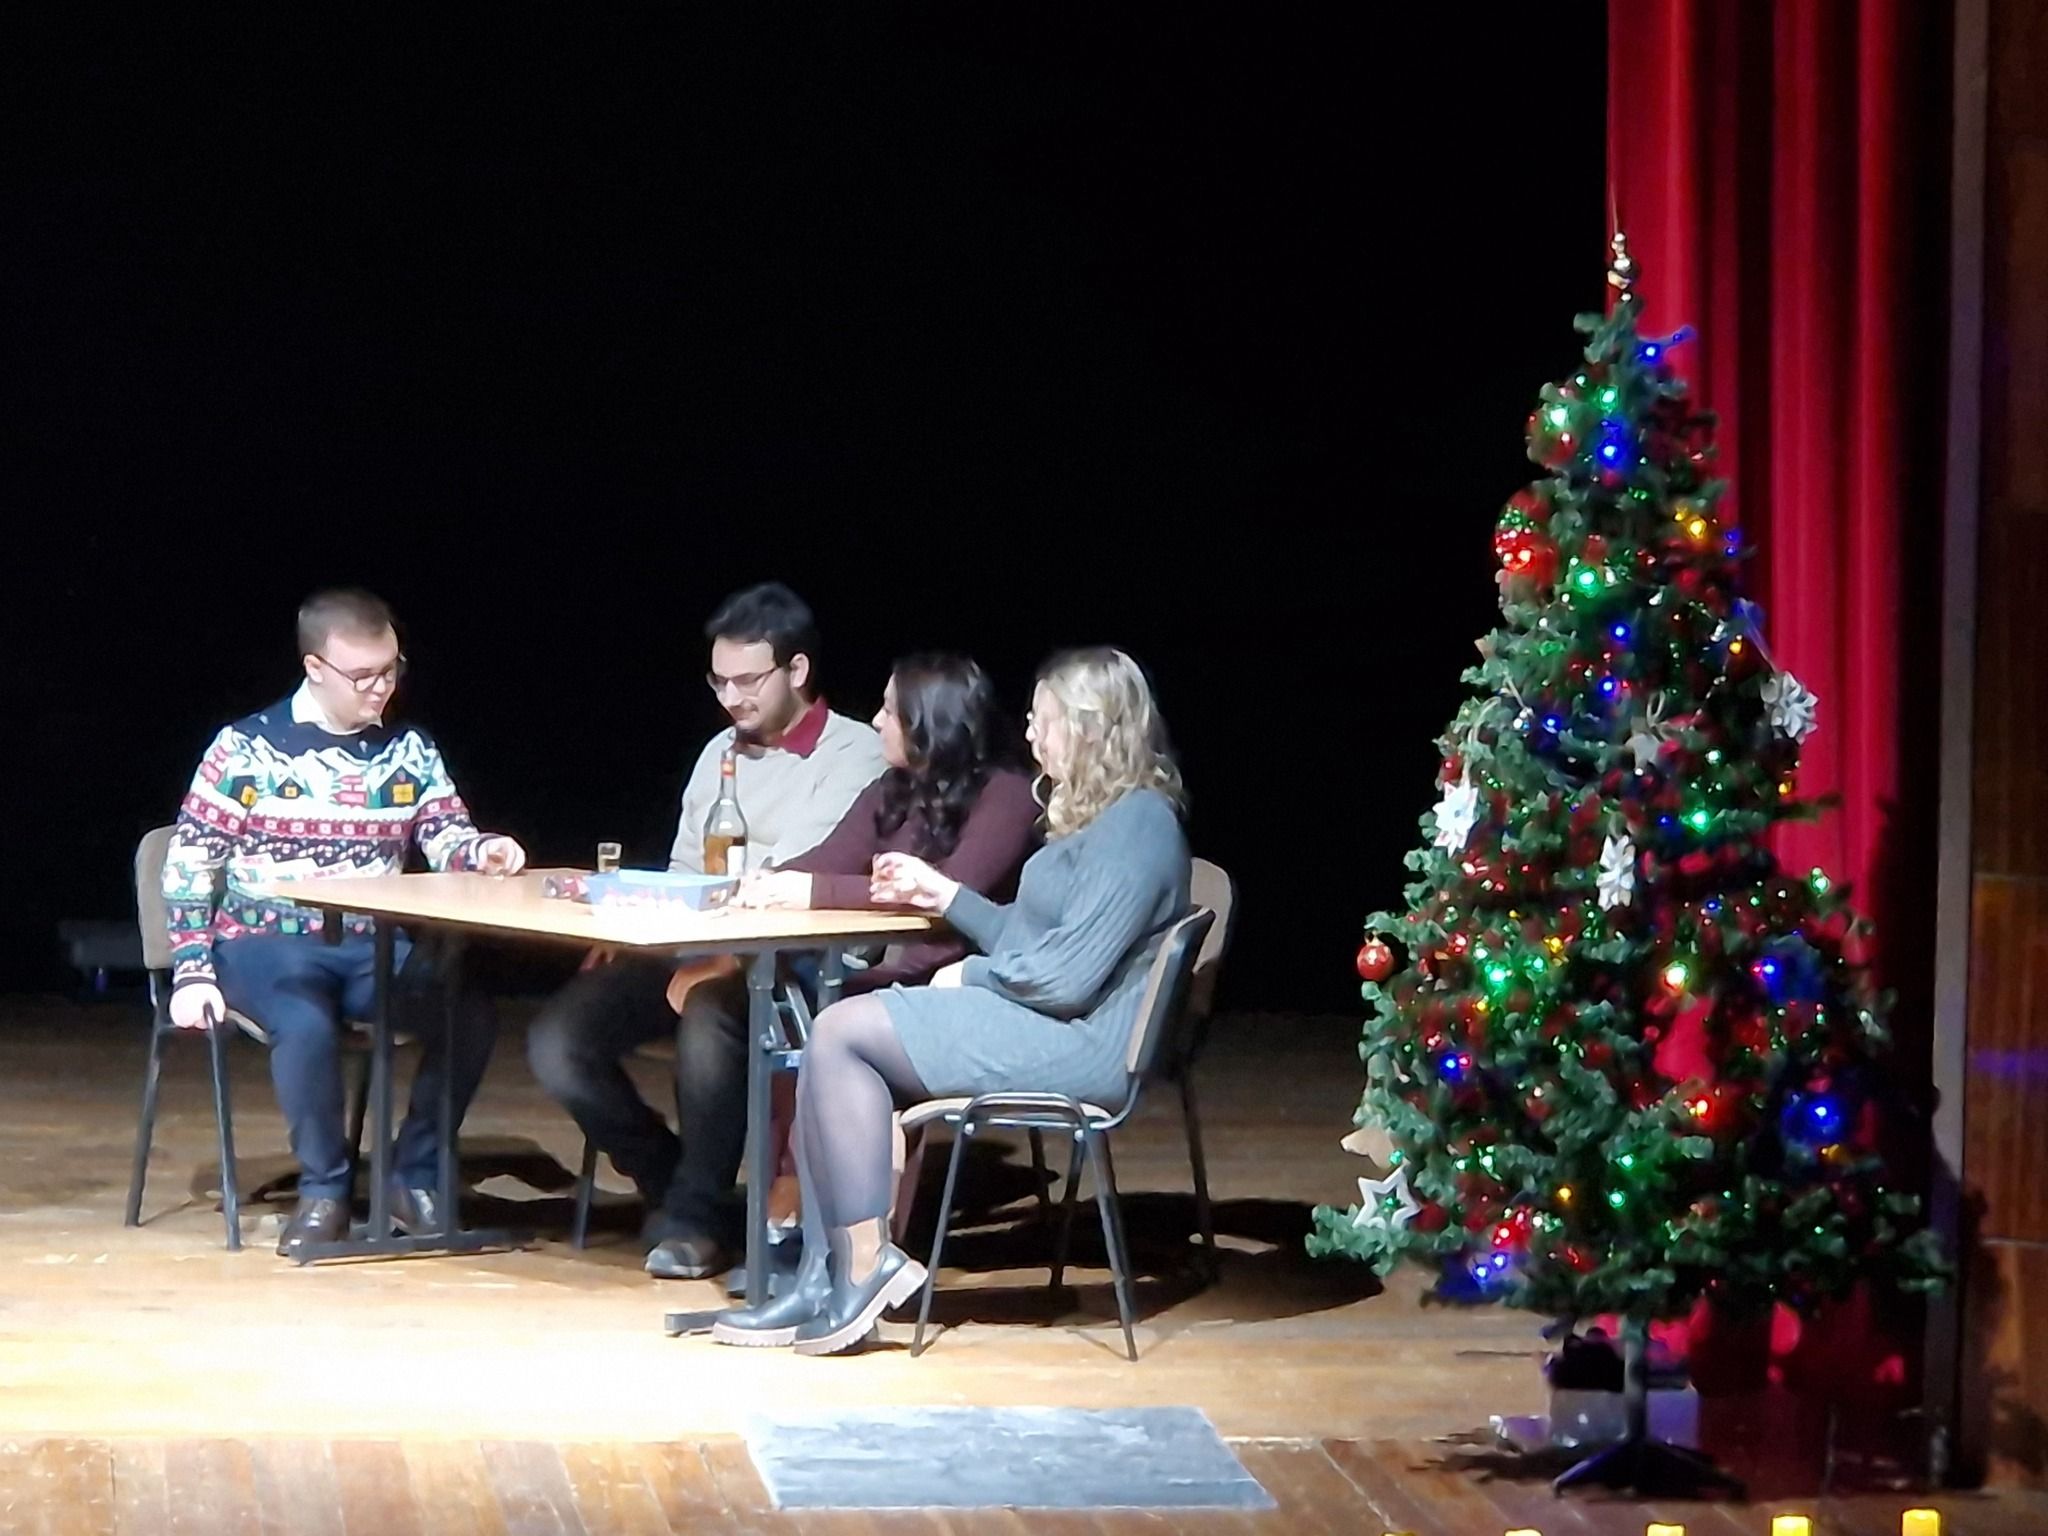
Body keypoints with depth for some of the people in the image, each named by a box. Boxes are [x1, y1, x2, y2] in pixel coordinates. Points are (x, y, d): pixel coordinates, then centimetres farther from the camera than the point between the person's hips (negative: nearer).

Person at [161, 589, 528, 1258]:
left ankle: (416, 1175, -6)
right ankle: (324, 1189, -14)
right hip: (267, 943, -4)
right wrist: (192, 971, -9)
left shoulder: (410, 750, 9)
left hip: (372, 947, 4)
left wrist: (482, 851, -21)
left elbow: (446, 837, 4)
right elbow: (190, 863, -1)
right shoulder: (247, 748, -4)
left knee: (470, 1009, -24)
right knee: (307, 1024, -37)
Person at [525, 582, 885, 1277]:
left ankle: (693, 1214, -19)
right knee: (556, 1039, -14)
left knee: (708, 1013, -39)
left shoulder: (854, 755, -1)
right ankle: (667, 1180, 6)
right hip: (692, 951, 7)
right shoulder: (722, 752, 23)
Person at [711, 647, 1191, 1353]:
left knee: (843, 1033, -17)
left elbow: (1067, 975, -20)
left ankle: (865, 1264, -13)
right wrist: (944, 894, 20)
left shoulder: (1138, 827, -14)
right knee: (833, 1041, -5)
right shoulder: (1099, 818, 19)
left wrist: (970, 975, -6)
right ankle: (831, 1272, -14)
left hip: (1078, 1045, -11)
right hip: (1033, 1022, 11)